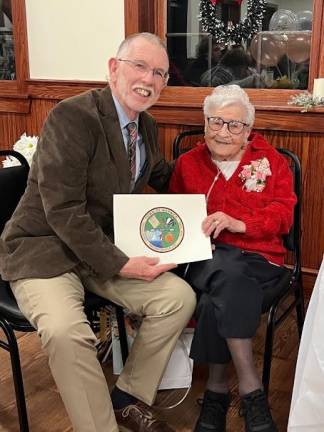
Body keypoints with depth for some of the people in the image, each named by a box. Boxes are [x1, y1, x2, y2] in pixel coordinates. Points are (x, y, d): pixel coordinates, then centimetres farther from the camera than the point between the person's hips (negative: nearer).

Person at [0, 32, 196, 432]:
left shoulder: (147, 126, 7)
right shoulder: (72, 117, -19)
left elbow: (160, 177, 26)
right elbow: (62, 209, -23)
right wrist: (119, 265, -25)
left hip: (107, 247, 7)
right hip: (44, 249, -7)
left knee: (180, 296, -9)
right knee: (65, 331, -33)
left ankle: (130, 399, 10)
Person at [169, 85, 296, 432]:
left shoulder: (270, 161, 12)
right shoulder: (188, 163, 18)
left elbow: (283, 215, 1)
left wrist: (238, 223, -16)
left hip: (256, 258, -1)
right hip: (203, 257, 1)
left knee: (216, 299, -35)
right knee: (226, 277, -36)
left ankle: (217, 388, -19)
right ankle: (250, 388, -27)